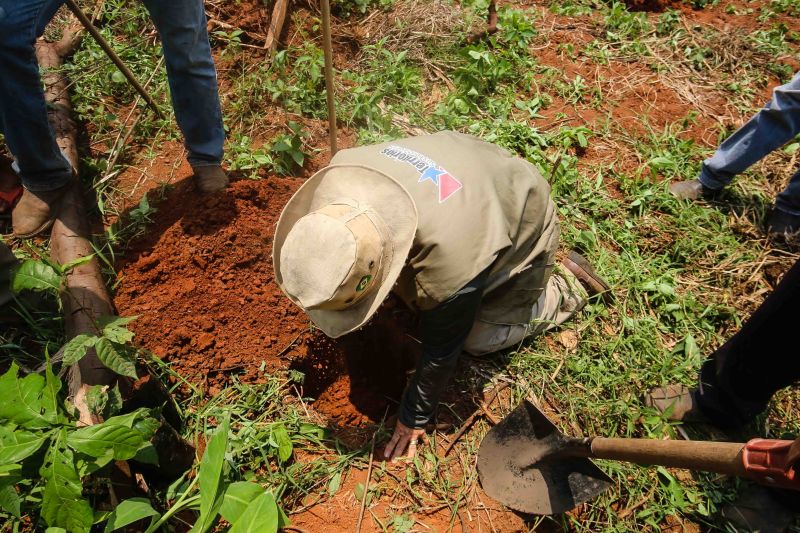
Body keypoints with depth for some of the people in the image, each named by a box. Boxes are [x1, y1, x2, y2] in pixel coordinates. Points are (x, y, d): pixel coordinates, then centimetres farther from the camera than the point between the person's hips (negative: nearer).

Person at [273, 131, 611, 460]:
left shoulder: (448, 260, -47)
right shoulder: (340, 173, -30)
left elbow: (441, 350, -27)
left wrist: (414, 418, -11)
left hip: (524, 224, -6)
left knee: (478, 339, -1)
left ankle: (566, 289, 14)